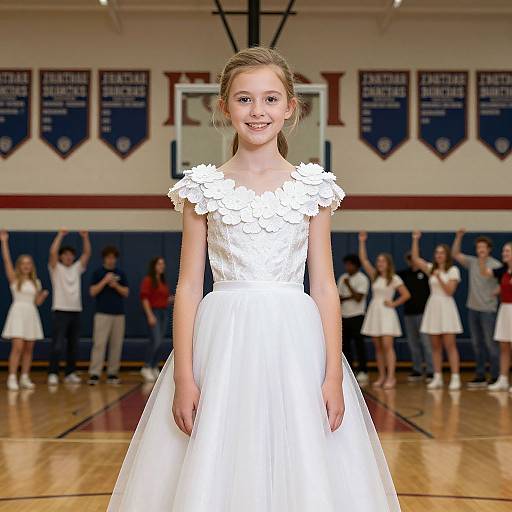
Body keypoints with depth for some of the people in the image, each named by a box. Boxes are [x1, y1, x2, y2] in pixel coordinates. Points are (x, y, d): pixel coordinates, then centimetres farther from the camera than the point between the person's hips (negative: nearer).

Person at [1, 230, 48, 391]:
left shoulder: (36, 282, 12)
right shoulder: (14, 279, 1)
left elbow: (37, 302, 13)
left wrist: (44, 295, -7)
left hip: (31, 314, 5)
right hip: (18, 312, -5)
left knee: (29, 349, 5)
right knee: (18, 347, -14)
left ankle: (25, 378, 11)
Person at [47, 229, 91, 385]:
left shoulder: (77, 268, 14)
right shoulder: (56, 268, 1)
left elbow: (87, 253, 7)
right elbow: (52, 252, -15)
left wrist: (85, 237, -3)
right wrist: (61, 234, -16)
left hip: (76, 311, 5)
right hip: (60, 310, -5)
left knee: (73, 345, 8)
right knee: (57, 345, -10)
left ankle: (70, 373, 15)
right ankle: (53, 374, -7)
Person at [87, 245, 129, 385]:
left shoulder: (121, 273, 11)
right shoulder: (98, 273, 3)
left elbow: (126, 292, 7)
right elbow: (93, 292, -5)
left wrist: (116, 285, -9)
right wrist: (105, 281, -14)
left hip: (119, 313, 4)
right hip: (102, 313, -3)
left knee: (116, 344, 4)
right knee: (99, 344, -10)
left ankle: (112, 373, 10)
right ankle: (94, 374, -12)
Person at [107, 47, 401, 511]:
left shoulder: (313, 187, 5)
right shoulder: (204, 187, 3)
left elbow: (324, 286, 4)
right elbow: (189, 286, 2)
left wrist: (334, 376, -4)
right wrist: (183, 377, -5)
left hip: (295, 343, 1)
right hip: (222, 343, 0)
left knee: (301, 474, 4)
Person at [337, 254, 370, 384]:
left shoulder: (362, 279, -5)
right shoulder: (343, 278, 12)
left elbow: (358, 298, -14)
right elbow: (338, 297, 8)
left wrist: (348, 285, -12)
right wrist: (349, 297, -8)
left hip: (357, 316, -6)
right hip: (344, 316, 6)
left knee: (359, 344, -6)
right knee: (345, 344, 5)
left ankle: (362, 372, -3)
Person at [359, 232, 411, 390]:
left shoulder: (394, 279, -3)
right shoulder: (374, 276, 9)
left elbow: (406, 295, -3)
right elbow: (363, 260, 2)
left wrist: (393, 304, -6)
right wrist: (362, 242, -2)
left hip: (387, 313, -5)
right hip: (374, 312, 5)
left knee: (387, 346, -12)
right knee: (378, 347, 6)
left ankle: (391, 377, -13)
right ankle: (382, 376, 12)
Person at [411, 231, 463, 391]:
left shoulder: (453, 270, -3)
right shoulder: (431, 269, 11)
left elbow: (450, 291, -10)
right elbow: (415, 259, 4)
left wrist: (439, 278, -20)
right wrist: (415, 240, -2)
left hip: (446, 307, -5)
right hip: (433, 306, 5)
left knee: (450, 345, -8)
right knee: (435, 346, 6)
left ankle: (455, 378, -8)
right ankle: (437, 378, 10)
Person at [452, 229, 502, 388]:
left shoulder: (496, 265, -7)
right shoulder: (472, 262, 8)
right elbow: (455, 254, 11)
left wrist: (496, 293, -17)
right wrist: (459, 237, 3)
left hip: (488, 309, -6)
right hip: (473, 308, 6)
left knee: (491, 343, -3)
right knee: (477, 344, 10)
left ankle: (495, 376, 2)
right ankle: (480, 376, 17)